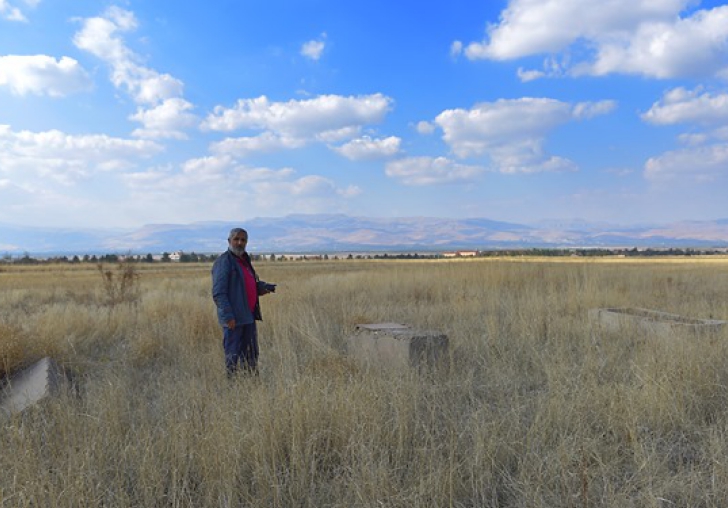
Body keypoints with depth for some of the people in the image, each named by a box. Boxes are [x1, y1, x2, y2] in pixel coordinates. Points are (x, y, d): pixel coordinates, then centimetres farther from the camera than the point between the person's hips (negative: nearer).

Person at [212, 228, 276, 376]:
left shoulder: (244, 260, 15)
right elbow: (218, 293, -18)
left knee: (251, 356, 15)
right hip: (233, 319, -9)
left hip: (248, 316, 9)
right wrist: (228, 316, -23)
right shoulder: (224, 261, -11)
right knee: (233, 356, 0)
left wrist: (262, 287, 4)